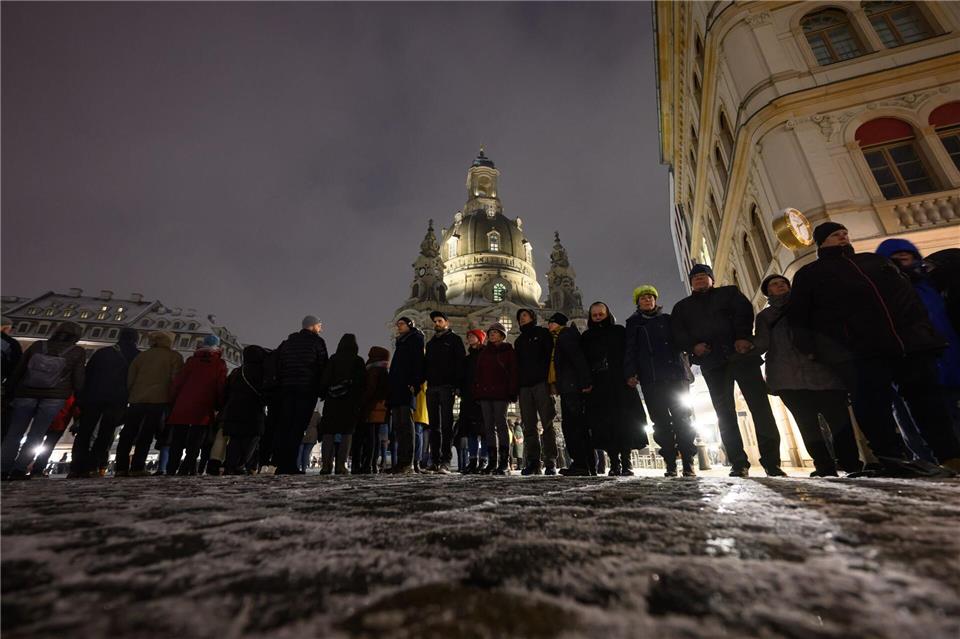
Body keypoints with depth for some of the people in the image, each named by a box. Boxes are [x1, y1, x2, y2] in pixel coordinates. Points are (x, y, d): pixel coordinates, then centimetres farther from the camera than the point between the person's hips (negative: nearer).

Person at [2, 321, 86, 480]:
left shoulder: (38, 345, 6)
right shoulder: (78, 352, -2)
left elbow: (17, 370, 7)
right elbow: (78, 378, -2)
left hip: (26, 393, 2)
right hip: (54, 396, -2)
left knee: (14, 433, 10)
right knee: (36, 435, 4)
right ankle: (19, 470, 0)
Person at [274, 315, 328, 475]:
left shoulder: (287, 342, 18)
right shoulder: (317, 342, 2)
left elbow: (278, 366, 15)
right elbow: (323, 366, -3)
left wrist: (282, 382, 17)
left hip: (287, 388, 5)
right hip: (307, 389, -5)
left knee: (283, 425, 7)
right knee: (299, 427, -4)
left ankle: (280, 464, 6)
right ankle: (290, 465, -7)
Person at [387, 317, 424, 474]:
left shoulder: (416, 339, 2)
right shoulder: (400, 342, 28)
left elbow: (418, 362, -11)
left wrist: (414, 383, -23)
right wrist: (391, 387, 17)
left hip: (407, 387, -9)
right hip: (396, 387, 9)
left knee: (406, 424, -12)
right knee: (397, 425, 5)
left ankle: (408, 463, -12)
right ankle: (400, 462, 7)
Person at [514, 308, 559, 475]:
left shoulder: (542, 333, 10)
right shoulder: (518, 341, 25)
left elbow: (551, 355, -1)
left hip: (541, 383, -5)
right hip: (524, 386, 5)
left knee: (547, 423, -6)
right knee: (529, 426, 2)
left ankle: (550, 462, -3)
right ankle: (533, 462, 6)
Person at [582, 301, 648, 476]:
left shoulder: (619, 331, 14)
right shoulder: (586, 337, 18)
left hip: (620, 384, -1)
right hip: (597, 386, 1)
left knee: (625, 421, -6)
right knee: (604, 424, -5)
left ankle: (626, 462, 0)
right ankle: (614, 463, -1)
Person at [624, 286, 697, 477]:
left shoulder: (667, 319, 20)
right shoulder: (633, 323, 15)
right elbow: (629, 350, 6)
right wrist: (630, 373, -6)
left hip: (676, 373, 1)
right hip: (651, 377, -1)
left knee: (682, 417, -5)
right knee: (660, 421, -4)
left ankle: (688, 463, -3)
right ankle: (670, 464, -2)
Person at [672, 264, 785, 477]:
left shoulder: (729, 292, 19)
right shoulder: (682, 306, 22)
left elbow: (744, 311, 0)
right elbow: (677, 332, 8)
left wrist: (742, 337, -16)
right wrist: (693, 346, -10)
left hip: (741, 354, -1)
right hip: (712, 362, 1)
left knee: (760, 405, -8)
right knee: (724, 413, -3)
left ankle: (771, 460, -4)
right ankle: (738, 463, -1)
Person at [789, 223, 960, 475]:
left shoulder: (876, 260, 26)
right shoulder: (810, 273, 10)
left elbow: (908, 292, 23)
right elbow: (797, 316, 3)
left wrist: (925, 328, 10)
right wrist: (810, 347, -9)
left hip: (909, 342, 5)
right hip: (859, 351, -5)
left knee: (927, 398, 6)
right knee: (873, 405, -10)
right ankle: (893, 458, -5)